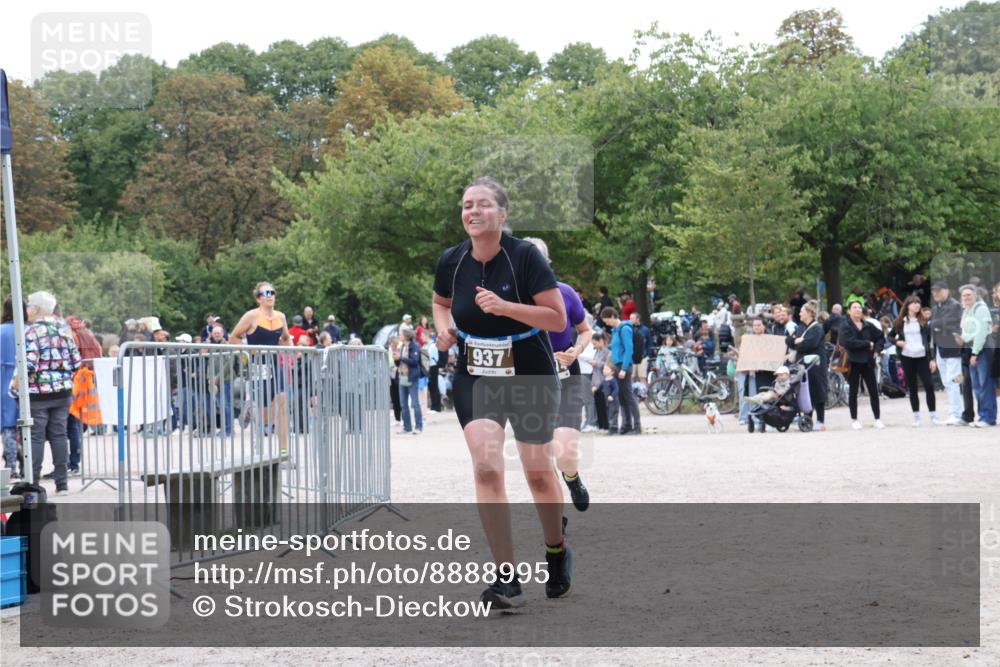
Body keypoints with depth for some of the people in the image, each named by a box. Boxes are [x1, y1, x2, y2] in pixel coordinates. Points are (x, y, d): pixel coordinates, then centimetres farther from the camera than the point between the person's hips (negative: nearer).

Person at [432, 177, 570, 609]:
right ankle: (507, 579, -14)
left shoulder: (525, 257, -16)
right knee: (486, 467, -17)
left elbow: (558, 318, -17)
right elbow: (440, 302, 17)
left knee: (538, 472, 9)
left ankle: (556, 551, 39)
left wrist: (504, 306, -29)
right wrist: (443, 328, -4)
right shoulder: (451, 261, -5)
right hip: (474, 377, 2)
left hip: (531, 378, -2)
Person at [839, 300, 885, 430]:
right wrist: (868, 344, -13)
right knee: (853, 391, 5)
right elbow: (849, 342, -19)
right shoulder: (845, 327, -4)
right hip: (853, 362, -3)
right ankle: (854, 420, 13)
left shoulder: (868, 326, 8)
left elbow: (881, 336, 20)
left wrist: (876, 348, 3)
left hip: (868, 362, 3)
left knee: (873, 391, 2)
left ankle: (878, 419, 9)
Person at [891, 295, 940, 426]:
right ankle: (916, 416, 15)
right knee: (912, 388, 7)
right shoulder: (900, 322, 6)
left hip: (922, 357, -1)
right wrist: (897, 342, -4)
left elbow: (930, 339, 3)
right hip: (907, 357, 1)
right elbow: (891, 336, 18)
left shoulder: (923, 321, 4)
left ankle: (933, 416, -1)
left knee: (929, 386, -8)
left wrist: (932, 358, -3)